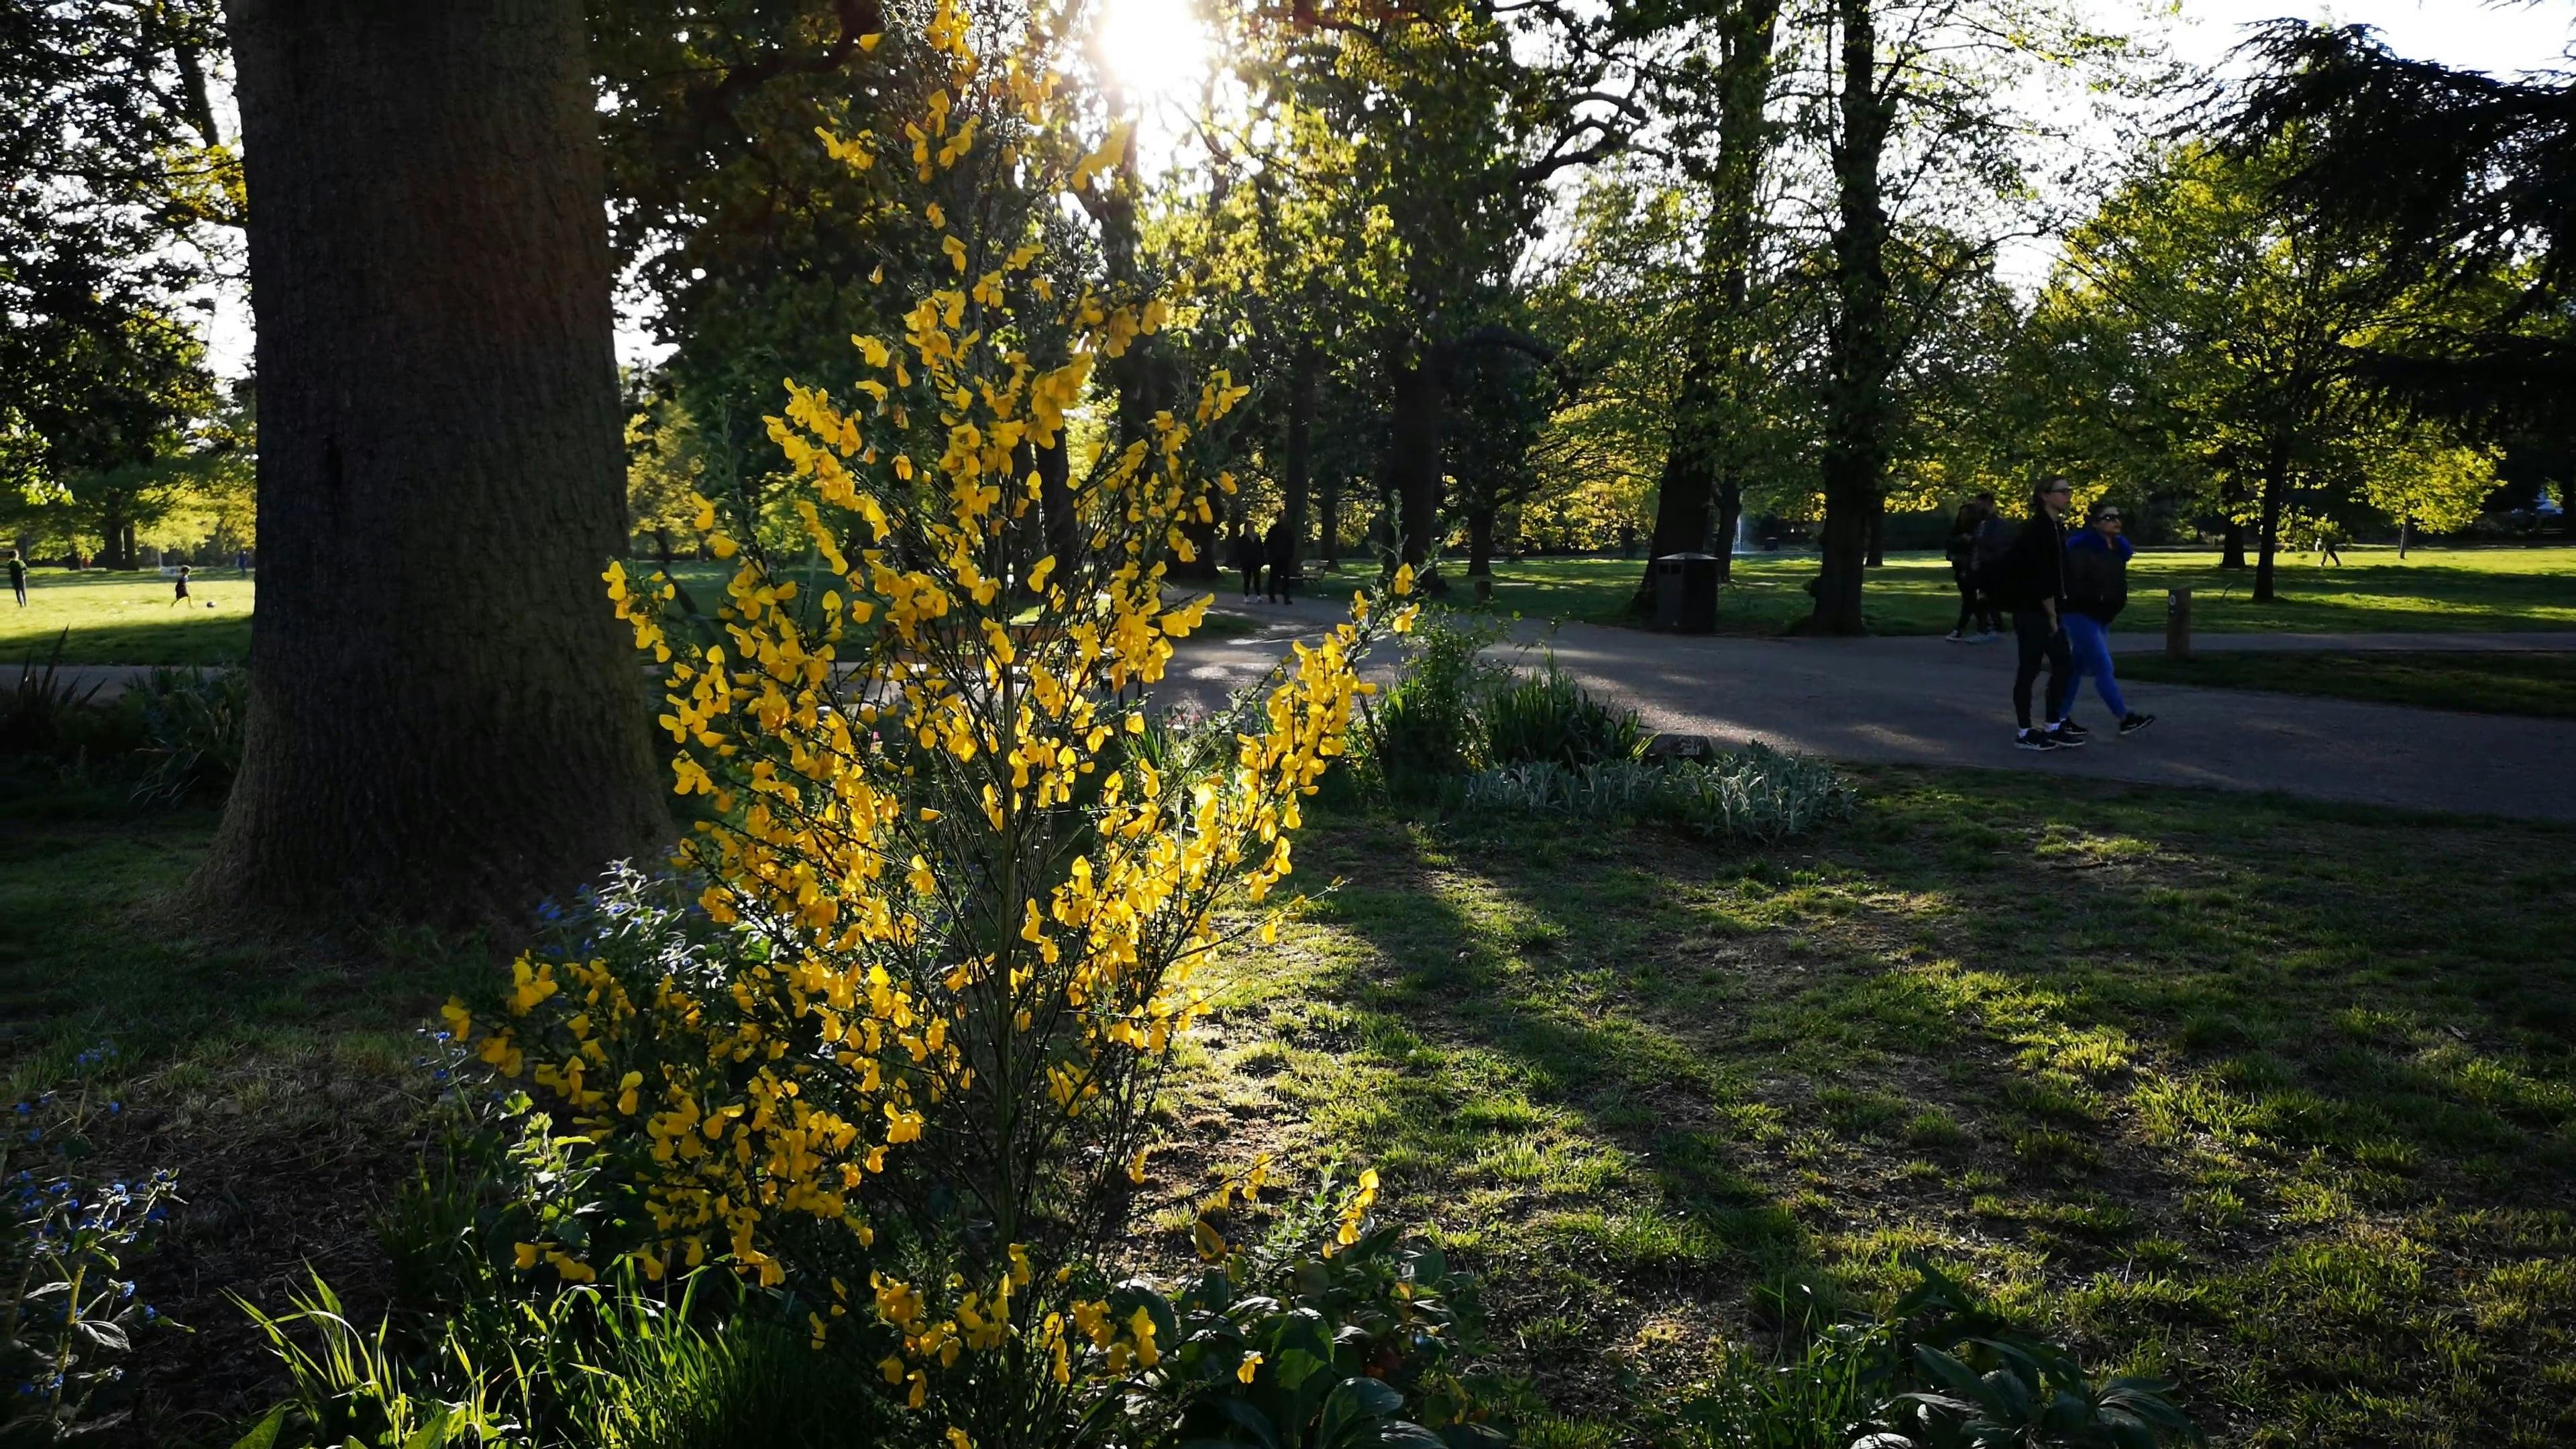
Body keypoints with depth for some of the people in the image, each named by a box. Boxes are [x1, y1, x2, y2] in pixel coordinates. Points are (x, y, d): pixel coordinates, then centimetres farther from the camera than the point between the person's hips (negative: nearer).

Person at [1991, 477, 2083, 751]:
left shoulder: (2056, 528, 12)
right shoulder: (2038, 530, -17)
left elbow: (2055, 576, 15)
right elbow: (2042, 579, -19)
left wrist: (2054, 613, 11)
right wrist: (2051, 616, -14)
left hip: (2047, 611, 9)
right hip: (2032, 612, -9)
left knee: (2064, 666, 11)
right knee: (2030, 669, -2)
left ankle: (2055, 726, 20)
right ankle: (2025, 734, 5)